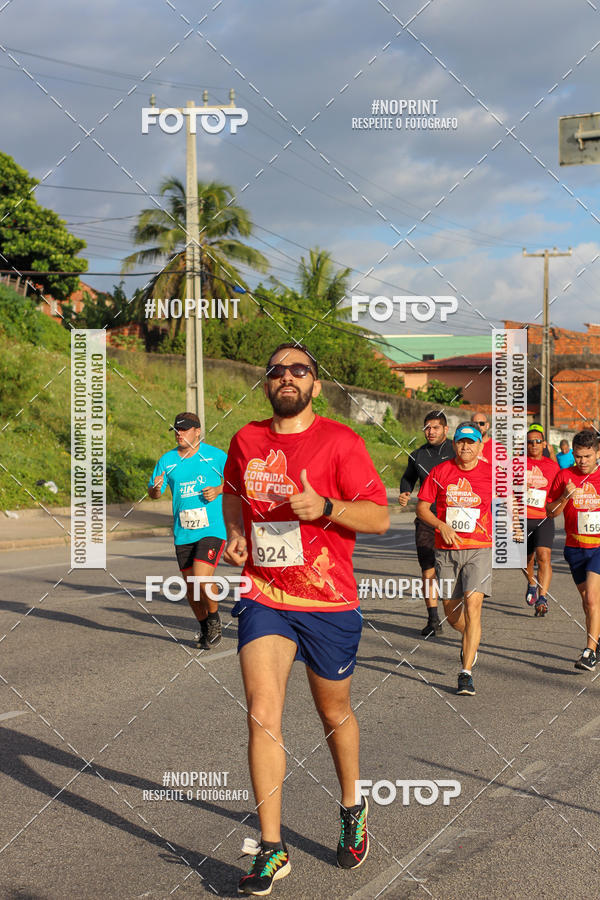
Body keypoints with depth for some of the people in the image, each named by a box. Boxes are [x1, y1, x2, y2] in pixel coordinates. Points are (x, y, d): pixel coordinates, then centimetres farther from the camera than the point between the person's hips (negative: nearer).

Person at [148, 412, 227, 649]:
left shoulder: (215, 455, -1)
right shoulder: (167, 460, 8)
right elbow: (153, 494, 9)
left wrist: (218, 490, -9)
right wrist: (155, 488, -15)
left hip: (212, 530, -4)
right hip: (183, 534, 4)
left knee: (202, 580, -19)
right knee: (191, 588, 9)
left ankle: (214, 619, 9)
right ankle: (205, 629, 31)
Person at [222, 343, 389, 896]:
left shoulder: (339, 441, -8)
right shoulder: (247, 441, 5)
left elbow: (380, 517, -10)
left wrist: (325, 508, -26)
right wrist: (235, 534, 6)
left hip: (329, 603, -2)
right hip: (263, 597, 2)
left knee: (334, 712, 14)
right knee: (262, 715, -9)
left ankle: (352, 809, 41)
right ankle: (271, 850, -2)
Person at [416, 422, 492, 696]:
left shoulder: (491, 474, -1)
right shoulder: (440, 471, 1)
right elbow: (421, 507, 4)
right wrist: (442, 525, -12)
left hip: (479, 548, -2)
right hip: (446, 550, 2)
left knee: (472, 605, -15)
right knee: (450, 609, 9)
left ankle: (466, 672, -13)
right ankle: (470, 639, 43)